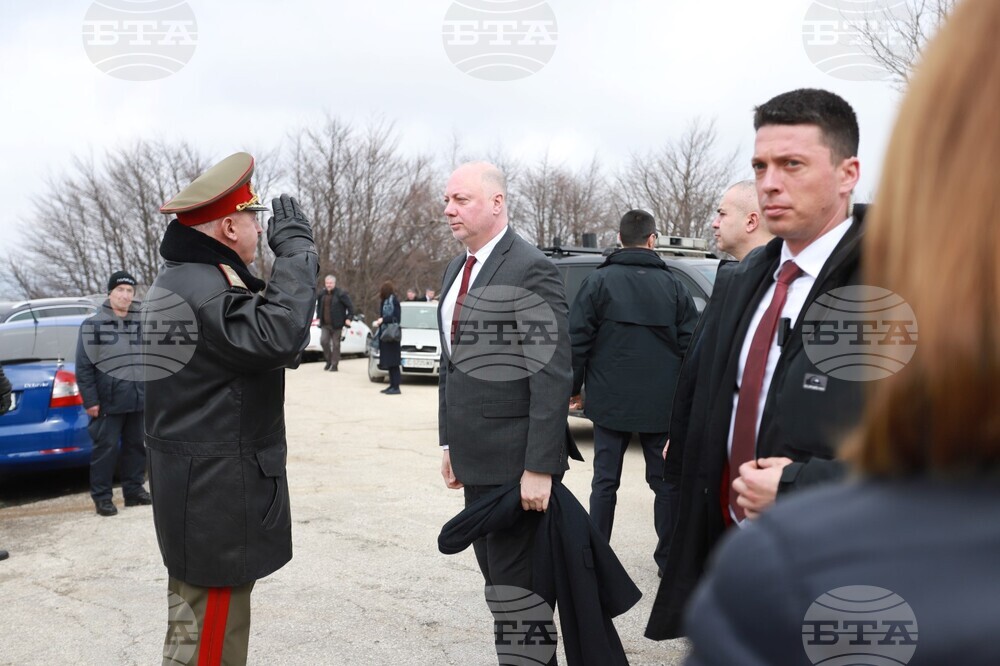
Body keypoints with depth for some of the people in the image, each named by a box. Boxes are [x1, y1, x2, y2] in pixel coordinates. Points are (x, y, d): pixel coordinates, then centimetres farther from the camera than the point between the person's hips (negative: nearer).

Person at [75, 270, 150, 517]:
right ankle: (101, 495, 9)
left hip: (140, 400, 4)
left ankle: (134, 489, 22)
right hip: (109, 401, -4)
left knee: (136, 446, 11)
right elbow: (83, 367, -6)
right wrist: (90, 400, -11)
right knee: (106, 448, -1)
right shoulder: (93, 325, -4)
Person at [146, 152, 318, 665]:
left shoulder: (179, 278, 13)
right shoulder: (202, 289, -23)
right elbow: (278, 336, -37)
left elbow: (254, 341, 13)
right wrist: (296, 247, -26)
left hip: (193, 484, 11)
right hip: (217, 492, -11)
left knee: (193, 623, 24)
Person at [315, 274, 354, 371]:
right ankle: (328, 361, 13)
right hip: (325, 324, 4)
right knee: (323, 341, -7)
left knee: (336, 344, 0)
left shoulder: (341, 294, -8)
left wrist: (348, 318, -11)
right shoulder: (321, 294, 7)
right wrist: (318, 317, 16)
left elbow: (350, 306, -5)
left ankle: (334, 365, 8)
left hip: (336, 324, -4)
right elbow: (318, 306, 23)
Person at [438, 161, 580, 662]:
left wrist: (540, 467, -20)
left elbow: (552, 376, -18)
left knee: (515, 585, 2)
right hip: (474, 458, 8)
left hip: (514, 461, -8)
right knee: (495, 578, 16)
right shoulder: (456, 269, 12)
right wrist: (450, 442, 16)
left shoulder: (530, 269, -14)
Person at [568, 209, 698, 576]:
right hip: (662, 404, 1)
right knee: (665, 481, 10)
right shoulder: (674, 286, 4)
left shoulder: (599, 281, -2)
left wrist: (573, 388, 6)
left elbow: (577, 340, -4)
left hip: (610, 400, -1)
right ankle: (669, 558, 14)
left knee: (605, 481, 7)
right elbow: (690, 345, 5)